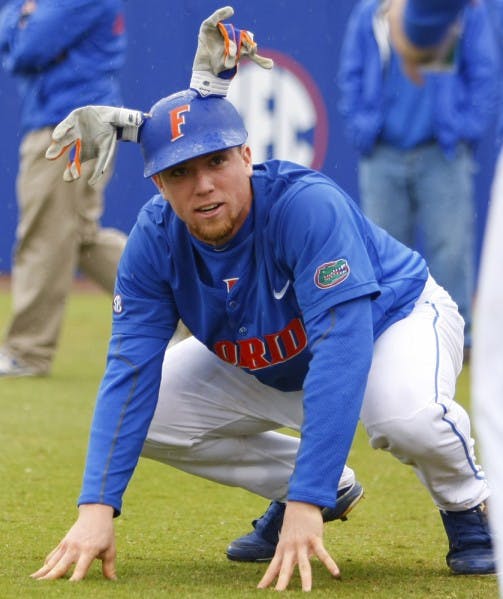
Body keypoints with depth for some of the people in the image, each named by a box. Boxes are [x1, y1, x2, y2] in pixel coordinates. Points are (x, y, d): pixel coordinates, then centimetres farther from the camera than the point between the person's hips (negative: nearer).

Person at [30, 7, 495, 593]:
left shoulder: (306, 204, -37)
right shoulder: (155, 238, -20)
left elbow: (341, 348, -44)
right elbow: (130, 368, -22)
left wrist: (305, 507, -50)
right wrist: (97, 509, -35)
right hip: (264, 364, 6)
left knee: (402, 412, -40)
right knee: (144, 415, -10)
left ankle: (465, 506, -4)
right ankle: (311, 486, 9)